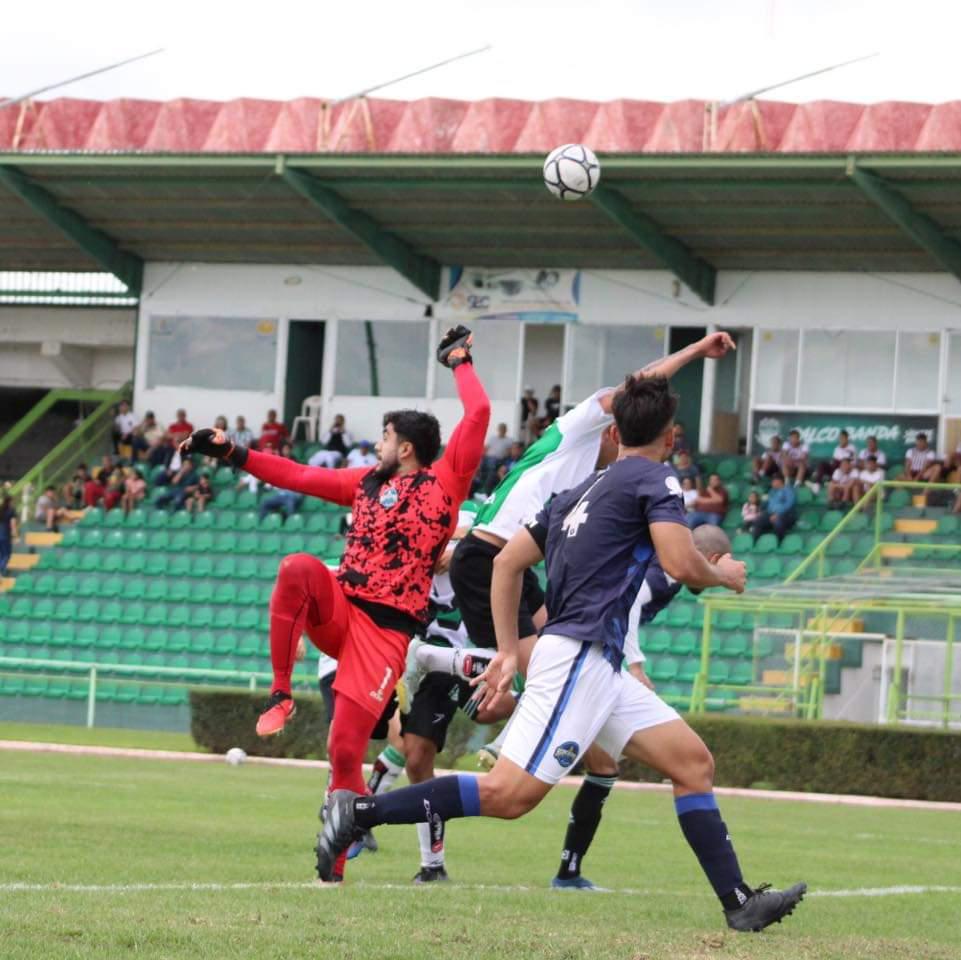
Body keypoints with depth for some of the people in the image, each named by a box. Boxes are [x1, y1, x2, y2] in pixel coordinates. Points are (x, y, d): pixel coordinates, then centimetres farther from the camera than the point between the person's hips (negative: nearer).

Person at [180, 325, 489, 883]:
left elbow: (479, 416, -2)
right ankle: (280, 697, -22)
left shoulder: (444, 483, 2)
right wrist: (233, 455, 21)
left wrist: (460, 362, 11)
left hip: (386, 633, -4)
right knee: (298, 569, -31)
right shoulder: (369, 482, 17)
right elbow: (298, 477, 24)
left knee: (347, 753, -9)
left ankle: (333, 869, 8)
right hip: (338, 609, 4)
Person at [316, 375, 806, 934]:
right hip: (580, 655, -10)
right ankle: (361, 811, -16)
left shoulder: (580, 493, 22)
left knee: (694, 762, 6)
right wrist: (723, 575, 6)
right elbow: (683, 565, -16)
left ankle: (739, 903, 2)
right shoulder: (656, 481, -2)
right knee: (511, 794, -16)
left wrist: (509, 651, 21)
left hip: (598, 665, 10)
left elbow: (508, 562, 21)